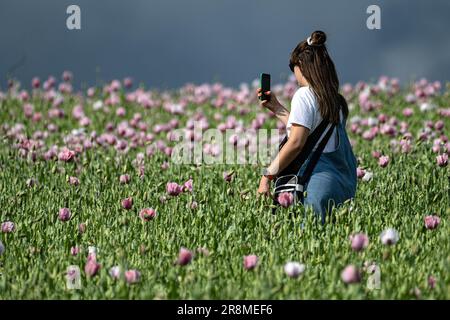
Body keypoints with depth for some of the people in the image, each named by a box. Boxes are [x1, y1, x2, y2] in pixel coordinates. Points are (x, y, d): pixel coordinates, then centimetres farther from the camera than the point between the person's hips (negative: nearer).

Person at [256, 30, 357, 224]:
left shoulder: (304, 95, -6)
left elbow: (296, 142, -16)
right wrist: (276, 108, 36)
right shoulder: (335, 99, 17)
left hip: (318, 184, -8)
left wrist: (267, 176, -13)